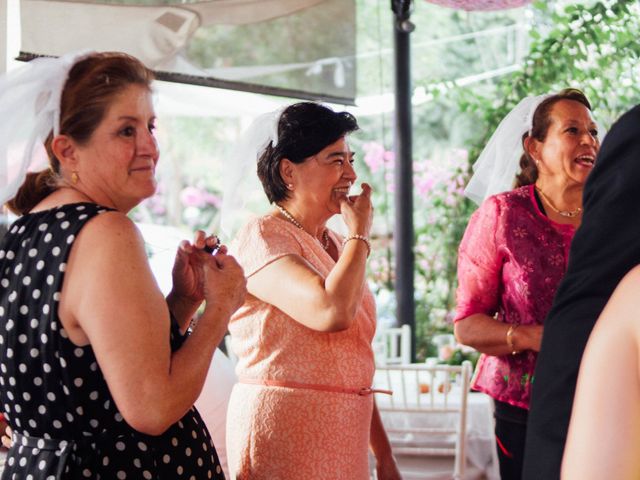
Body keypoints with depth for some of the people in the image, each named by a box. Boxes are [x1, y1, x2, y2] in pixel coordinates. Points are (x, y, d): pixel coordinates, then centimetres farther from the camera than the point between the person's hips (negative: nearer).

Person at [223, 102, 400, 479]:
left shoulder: (335, 245, 14)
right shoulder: (262, 238, -11)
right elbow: (332, 311, -28)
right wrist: (360, 232, -12)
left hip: (345, 438, 7)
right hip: (285, 436, -7)